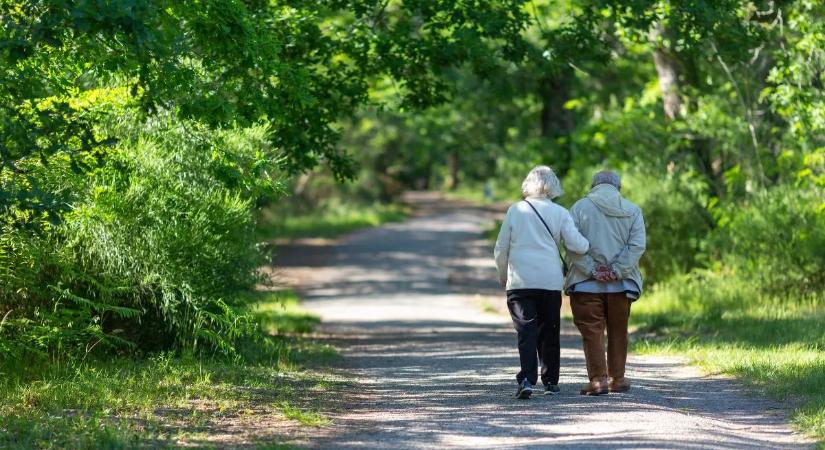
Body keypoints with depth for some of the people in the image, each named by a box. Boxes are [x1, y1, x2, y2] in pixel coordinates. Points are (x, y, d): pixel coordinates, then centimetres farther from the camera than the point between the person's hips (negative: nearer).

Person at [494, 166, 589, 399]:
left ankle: (527, 379, -19)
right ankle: (550, 381, 19)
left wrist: (503, 276, 21)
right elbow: (576, 244, -5)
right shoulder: (560, 213, 1)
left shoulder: (515, 210, 3)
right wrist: (589, 246, 18)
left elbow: (501, 248, 7)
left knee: (526, 331, -4)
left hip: (520, 281, -1)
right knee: (549, 332, 13)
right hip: (551, 281, 1)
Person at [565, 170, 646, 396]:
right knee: (618, 332, 14)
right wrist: (616, 271, -10)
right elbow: (637, 245, -6)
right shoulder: (632, 210, 5)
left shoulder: (580, 207, -1)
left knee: (592, 332, 1)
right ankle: (617, 379, 19)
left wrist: (592, 270, -12)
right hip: (620, 284, 2)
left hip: (586, 284, -2)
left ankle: (598, 379, -6)